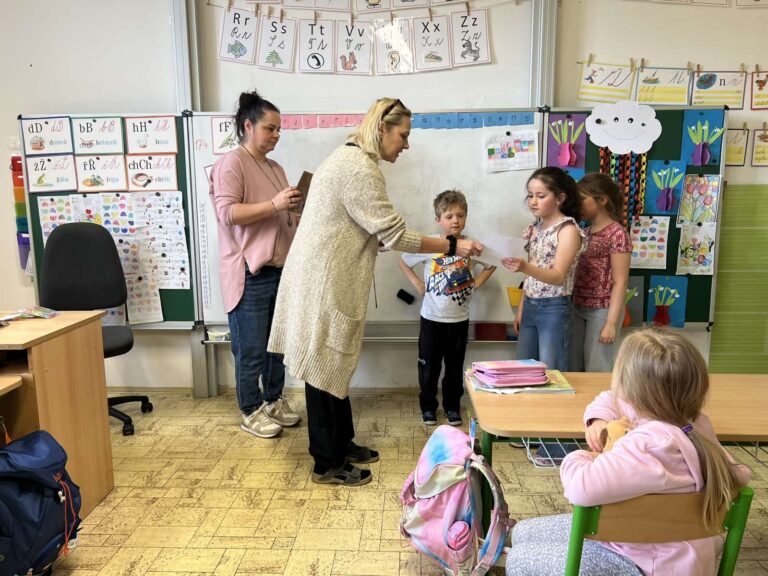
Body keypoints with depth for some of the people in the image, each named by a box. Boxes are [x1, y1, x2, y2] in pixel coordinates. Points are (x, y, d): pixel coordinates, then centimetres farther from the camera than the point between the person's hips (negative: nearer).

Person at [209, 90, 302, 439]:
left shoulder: (275, 168, 18)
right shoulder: (231, 163, -7)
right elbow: (227, 213, -19)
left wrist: (298, 214, 5)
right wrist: (274, 205, -23)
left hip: (280, 270, 8)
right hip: (250, 274, -8)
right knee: (251, 349, 2)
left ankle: (273, 400, 30)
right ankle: (251, 412, 18)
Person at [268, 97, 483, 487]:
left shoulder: (350, 159, 15)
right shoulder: (359, 169, -18)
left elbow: (373, 233, 15)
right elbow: (393, 234, -19)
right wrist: (453, 246, -13)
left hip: (328, 280, 11)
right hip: (324, 284, -11)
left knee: (333, 364, 18)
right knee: (326, 368, 1)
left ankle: (341, 444, 32)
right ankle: (327, 464, 16)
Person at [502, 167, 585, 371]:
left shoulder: (568, 230, -13)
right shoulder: (535, 227, 9)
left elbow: (558, 277, -23)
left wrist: (525, 267, -39)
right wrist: (521, 310, 14)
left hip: (554, 309, -7)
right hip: (530, 306, 7)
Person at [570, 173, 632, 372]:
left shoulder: (617, 233, -12)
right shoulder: (587, 232, 12)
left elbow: (620, 282, -15)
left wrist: (611, 322, -18)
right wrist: (571, 307, 11)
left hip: (602, 311, -7)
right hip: (578, 309, 8)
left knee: (596, 370, 2)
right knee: (572, 368, 12)